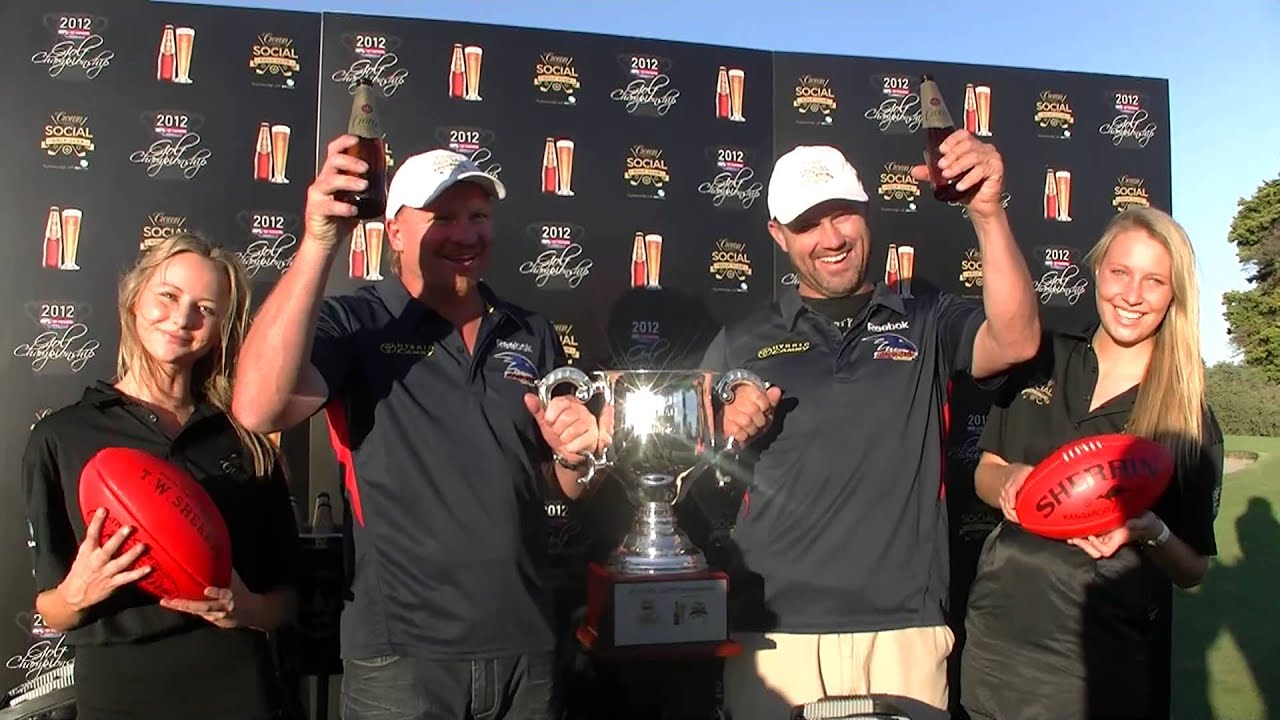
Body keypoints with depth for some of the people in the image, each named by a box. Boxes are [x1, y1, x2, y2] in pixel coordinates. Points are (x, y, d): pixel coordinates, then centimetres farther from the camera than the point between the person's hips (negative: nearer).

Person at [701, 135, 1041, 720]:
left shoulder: (925, 319, 8)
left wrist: (987, 211, -20)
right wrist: (722, 436, -9)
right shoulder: (741, 345, 9)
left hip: (905, 633, 0)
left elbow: (1016, 340, -11)